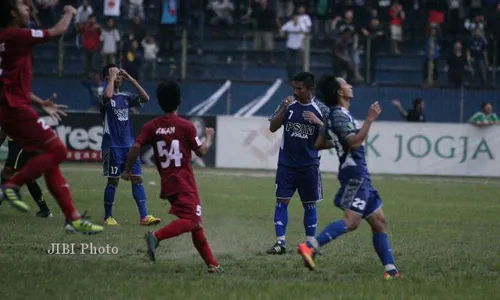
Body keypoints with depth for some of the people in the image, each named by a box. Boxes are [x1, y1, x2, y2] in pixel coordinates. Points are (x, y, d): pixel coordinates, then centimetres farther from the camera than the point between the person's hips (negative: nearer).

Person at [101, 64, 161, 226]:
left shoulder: (126, 97, 12)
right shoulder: (105, 98, -5)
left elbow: (145, 98, 0)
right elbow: (107, 95, -29)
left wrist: (130, 78, -1)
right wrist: (112, 77, -14)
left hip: (129, 145, 5)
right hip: (112, 146, -5)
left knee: (137, 179, -3)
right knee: (113, 181, -1)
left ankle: (144, 216, -6)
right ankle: (108, 217, 11)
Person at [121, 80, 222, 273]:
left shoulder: (151, 127, 3)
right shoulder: (186, 126, -5)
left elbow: (136, 147, -9)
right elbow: (201, 151, 1)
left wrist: (128, 170, 4)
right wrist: (209, 138, 21)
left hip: (167, 183, 6)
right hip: (185, 182, -6)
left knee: (195, 223, 12)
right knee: (190, 220, -15)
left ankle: (211, 263, 13)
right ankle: (157, 236, -37)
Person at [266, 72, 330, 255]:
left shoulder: (321, 109, -1)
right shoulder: (288, 105, 1)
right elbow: (273, 128, -1)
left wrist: (318, 122, -17)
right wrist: (284, 109, -13)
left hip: (309, 165, 0)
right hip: (286, 164, 1)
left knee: (309, 204, 6)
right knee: (282, 201, -5)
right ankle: (280, 243, -3)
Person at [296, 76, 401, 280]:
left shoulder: (336, 115, 17)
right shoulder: (339, 115, -13)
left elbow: (318, 144, 23)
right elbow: (354, 142, -25)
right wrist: (370, 119, -21)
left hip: (359, 174, 11)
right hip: (354, 173, -11)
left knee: (378, 221, 10)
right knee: (352, 221, -22)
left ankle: (390, 270, 10)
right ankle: (310, 247, -26)